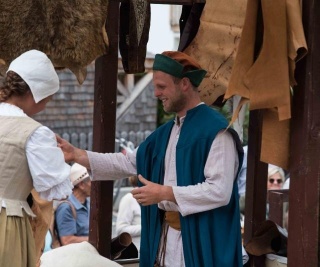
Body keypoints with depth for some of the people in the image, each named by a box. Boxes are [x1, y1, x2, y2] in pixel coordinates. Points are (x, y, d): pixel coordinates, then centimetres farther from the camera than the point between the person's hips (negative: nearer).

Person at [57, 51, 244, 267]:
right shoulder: (166, 132, 15)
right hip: (164, 235, 8)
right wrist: (77, 155, 9)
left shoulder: (216, 130, -14)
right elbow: (128, 163, 17)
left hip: (200, 240, -8)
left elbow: (220, 191, -21)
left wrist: (164, 193, -17)